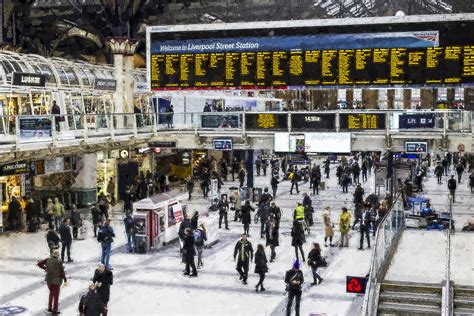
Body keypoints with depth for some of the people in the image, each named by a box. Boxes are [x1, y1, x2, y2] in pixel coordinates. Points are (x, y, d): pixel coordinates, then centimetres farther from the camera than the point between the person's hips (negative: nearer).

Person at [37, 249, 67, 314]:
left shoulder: (48, 260, -6)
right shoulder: (59, 262, -21)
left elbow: (39, 263, 2)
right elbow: (62, 272, -17)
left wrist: (44, 268, 18)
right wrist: (65, 278, 0)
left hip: (48, 280, 5)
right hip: (56, 281, -5)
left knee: (51, 293, 27)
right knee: (56, 295, 11)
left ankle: (49, 308, 33)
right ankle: (55, 310, 19)